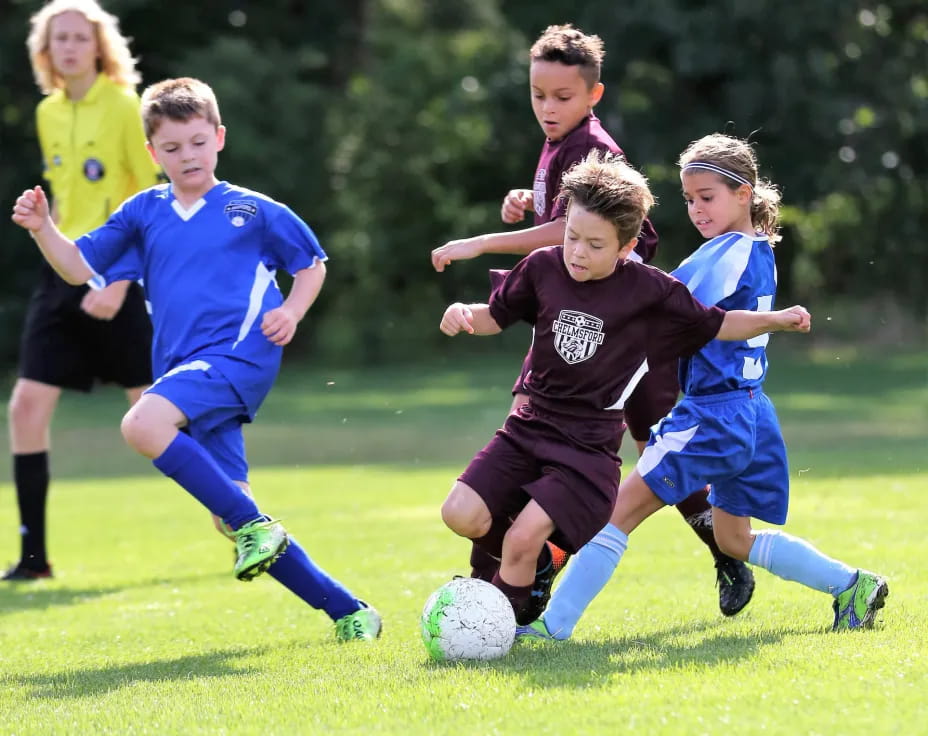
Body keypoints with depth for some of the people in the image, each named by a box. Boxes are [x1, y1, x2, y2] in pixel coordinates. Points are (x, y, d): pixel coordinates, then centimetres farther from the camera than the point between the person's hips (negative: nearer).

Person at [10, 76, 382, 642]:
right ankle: (348, 612, 6)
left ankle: (253, 525, -24)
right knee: (231, 520, 0)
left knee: (144, 424, -31)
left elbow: (312, 263, 16)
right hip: (183, 370, 6)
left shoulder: (253, 211, 4)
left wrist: (292, 310, -2)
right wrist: (43, 230, -4)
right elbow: (82, 268, 12)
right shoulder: (143, 213, 14)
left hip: (240, 352, -6)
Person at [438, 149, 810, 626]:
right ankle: (532, 562, 19)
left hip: (589, 446, -4)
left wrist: (776, 319, -12)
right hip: (529, 427, 4)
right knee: (462, 515, -12)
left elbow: (716, 326, 2)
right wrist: (463, 313, -7)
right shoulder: (543, 268, -1)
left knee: (524, 538, -21)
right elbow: (497, 316, 14)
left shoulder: (649, 291, -9)